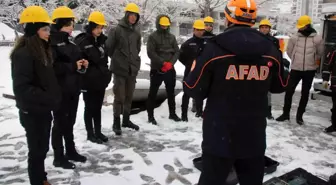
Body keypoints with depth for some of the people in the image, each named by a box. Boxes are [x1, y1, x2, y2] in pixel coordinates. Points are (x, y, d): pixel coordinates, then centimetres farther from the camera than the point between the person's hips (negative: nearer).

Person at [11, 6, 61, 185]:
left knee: (42, 148, 20)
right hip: (32, 113, -8)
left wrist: (55, 96, 6)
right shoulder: (23, 53, -19)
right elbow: (22, 88, -24)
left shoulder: (42, 50, 8)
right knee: (37, 150, 6)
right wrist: (48, 99, -24)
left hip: (44, 110, 8)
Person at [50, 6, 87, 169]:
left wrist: (82, 65, 1)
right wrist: (73, 66, -24)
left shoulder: (69, 43, 13)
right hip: (59, 91, -8)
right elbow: (52, 67, -24)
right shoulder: (51, 43, -13)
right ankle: (59, 157, 18)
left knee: (70, 122, 17)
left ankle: (71, 151, 32)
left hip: (73, 89, 8)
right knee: (60, 123, 4)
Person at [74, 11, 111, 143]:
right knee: (89, 108, 6)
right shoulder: (82, 41, -13)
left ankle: (98, 132, 25)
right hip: (88, 82, -6)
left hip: (100, 80, 6)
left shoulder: (102, 40, 7)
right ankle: (90, 133, 20)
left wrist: (105, 73, 10)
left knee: (98, 107, 14)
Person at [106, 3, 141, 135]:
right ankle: (116, 123, 12)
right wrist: (116, 59, 5)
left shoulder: (137, 32, 9)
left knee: (129, 96, 14)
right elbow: (109, 47, -6)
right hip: (119, 69, -6)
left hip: (133, 69, 6)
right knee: (119, 97, -2)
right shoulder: (116, 30, -9)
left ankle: (126, 120, 29)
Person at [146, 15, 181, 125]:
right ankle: (150, 116, 10)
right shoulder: (153, 37, -2)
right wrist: (163, 63, -18)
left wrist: (171, 63, -11)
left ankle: (172, 113, 27)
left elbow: (177, 51, 6)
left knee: (171, 92, 14)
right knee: (153, 93, 1)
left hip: (170, 69, 5)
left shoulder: (172, 37, 11)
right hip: (157, 69, -4)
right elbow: (151, 53, -11)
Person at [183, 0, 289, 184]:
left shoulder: (214, 48, -15)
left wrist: (196, 68, 10)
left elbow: (194, 89, -9)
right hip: (254, 137, 4)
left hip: (219, 136, -3)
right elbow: (279, 86, 12)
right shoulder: (270, 50, -2)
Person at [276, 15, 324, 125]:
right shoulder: (294, 38, -2)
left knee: (305, 93, 8)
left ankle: (299, 115, 19)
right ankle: (285, 113, 14)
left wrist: (311, 62, 12)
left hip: (309, 70, 0)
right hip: (295, 69, 1)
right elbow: (289, 51, 11)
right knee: (289, 91, 0)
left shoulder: (317, 39, -4)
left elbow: (320, 53, 8)